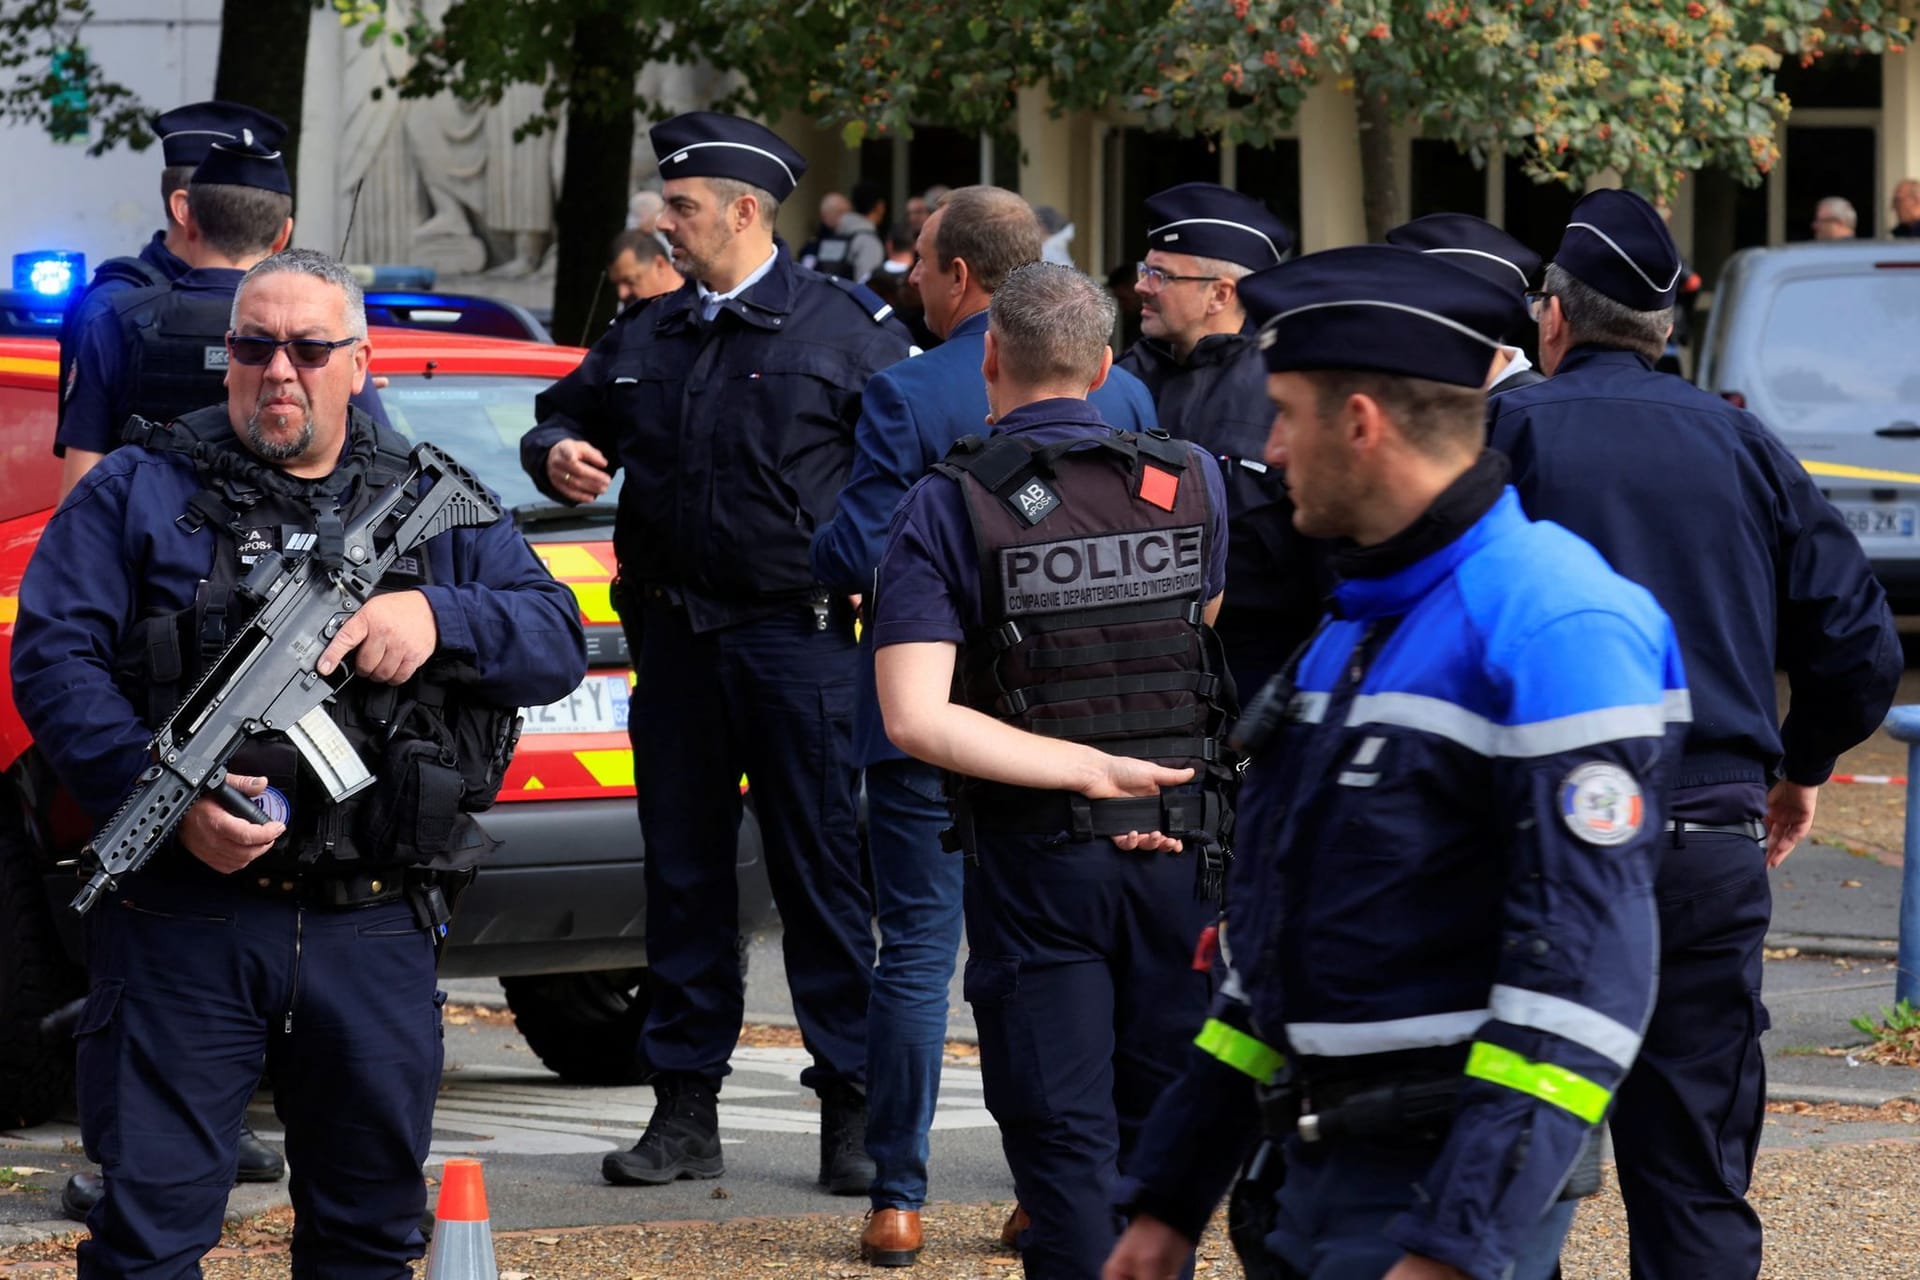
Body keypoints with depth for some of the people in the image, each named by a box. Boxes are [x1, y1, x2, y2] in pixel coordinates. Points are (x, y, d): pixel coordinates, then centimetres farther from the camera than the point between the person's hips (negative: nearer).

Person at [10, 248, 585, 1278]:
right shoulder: (138, 496, 6)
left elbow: (558, 643, 9)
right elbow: (52, 658, -4)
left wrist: (437, 617, -13)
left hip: (374, 938, 3)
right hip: (186, 926, -3)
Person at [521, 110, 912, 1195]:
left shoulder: (846, 327, -2)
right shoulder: (648, 336, 14)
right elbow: (568, 412, 27)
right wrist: (558, 454, 5)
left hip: (800, 636, -5)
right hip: (676, 636, 5)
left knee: (823, 873, -4)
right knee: (683, 874, 7)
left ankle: (852, 1114, 1)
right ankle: (687, 1113, 13)